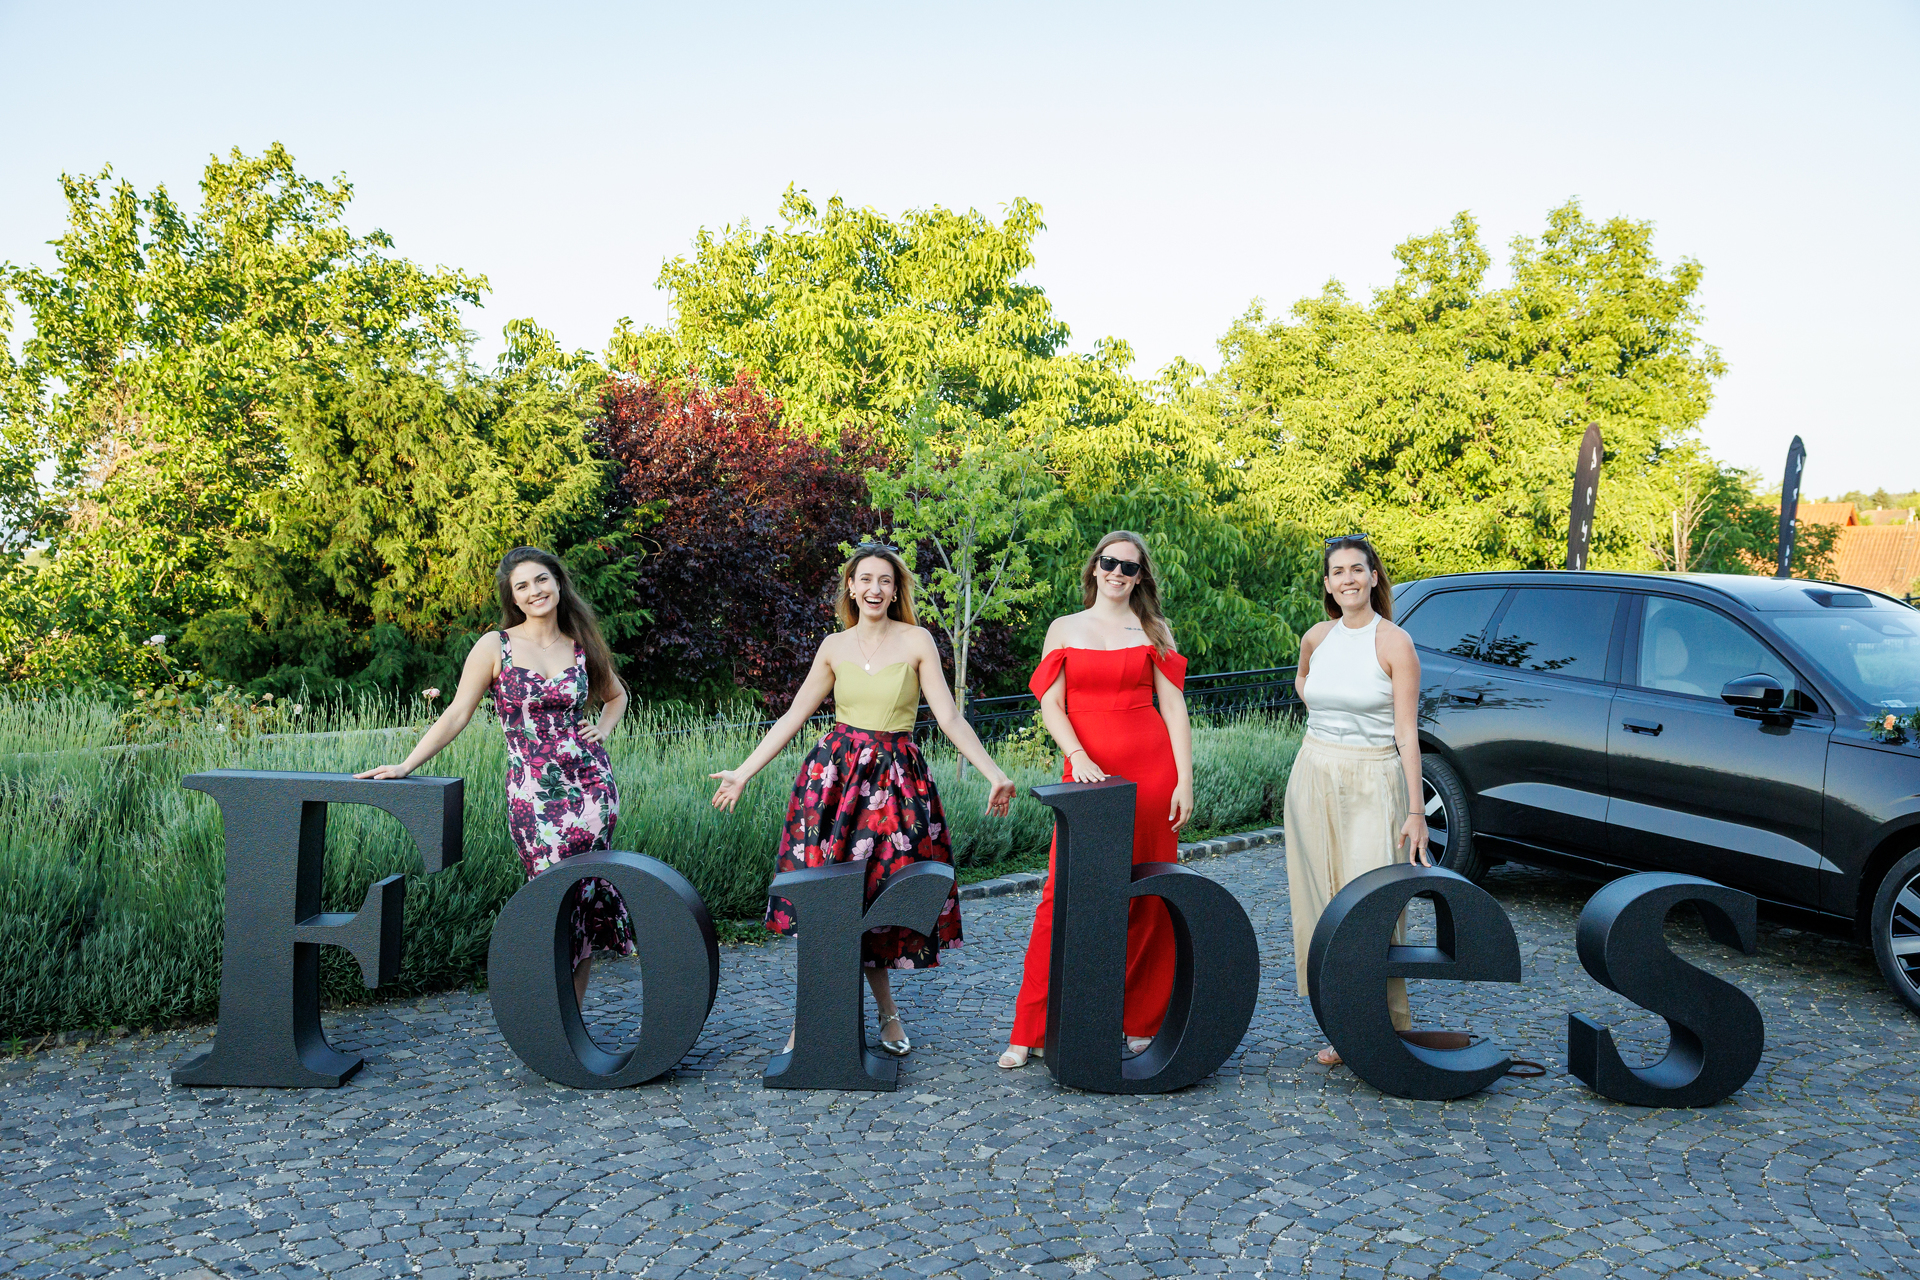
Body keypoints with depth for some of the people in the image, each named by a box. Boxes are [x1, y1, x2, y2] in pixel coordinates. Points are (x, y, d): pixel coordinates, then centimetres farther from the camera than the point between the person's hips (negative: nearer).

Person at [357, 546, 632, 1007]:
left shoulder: (583, 647, 10)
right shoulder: (494, 647, 1)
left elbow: (617, 696, 27)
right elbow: (457, 714, 0)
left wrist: (602, 731, 10)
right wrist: (406, 765, -6)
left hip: (592, 784, 3)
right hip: (533, 793, -3)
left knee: (588, 901, 3)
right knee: (557, 902, -7)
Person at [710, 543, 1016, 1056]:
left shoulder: (917, 642, 1)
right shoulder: (834, 647, 8)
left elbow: (949, 716, -1)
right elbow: (793, 716, 13)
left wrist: (994, 773, -9)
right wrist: (742, 773, 11)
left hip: (896, 777, -2)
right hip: (836, 772, 2)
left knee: (881, 890, 0)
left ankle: (885, 1012, 19)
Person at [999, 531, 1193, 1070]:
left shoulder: (1153, 631, 10)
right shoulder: (1064, 629, 11)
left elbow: (1173, 707, 5)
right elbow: (1051, 705, 4)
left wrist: (1184, 779, -4)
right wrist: (1078, 757, -13)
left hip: (1151, 771, 1)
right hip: (1087, 772, 0)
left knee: (1149, 899, 4)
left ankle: (1141, 1022, 19)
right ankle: (1031, 1031, 3)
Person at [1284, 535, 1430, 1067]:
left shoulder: (1395, 644, -7)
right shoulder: (1316, 638, 6)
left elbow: (1406, 733, -10)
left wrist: (1415, 810, -14)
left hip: (1374, 783, -5)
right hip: (1314, 778, 5)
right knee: (1321, 901, 5)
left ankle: (1383, 1028, 2)